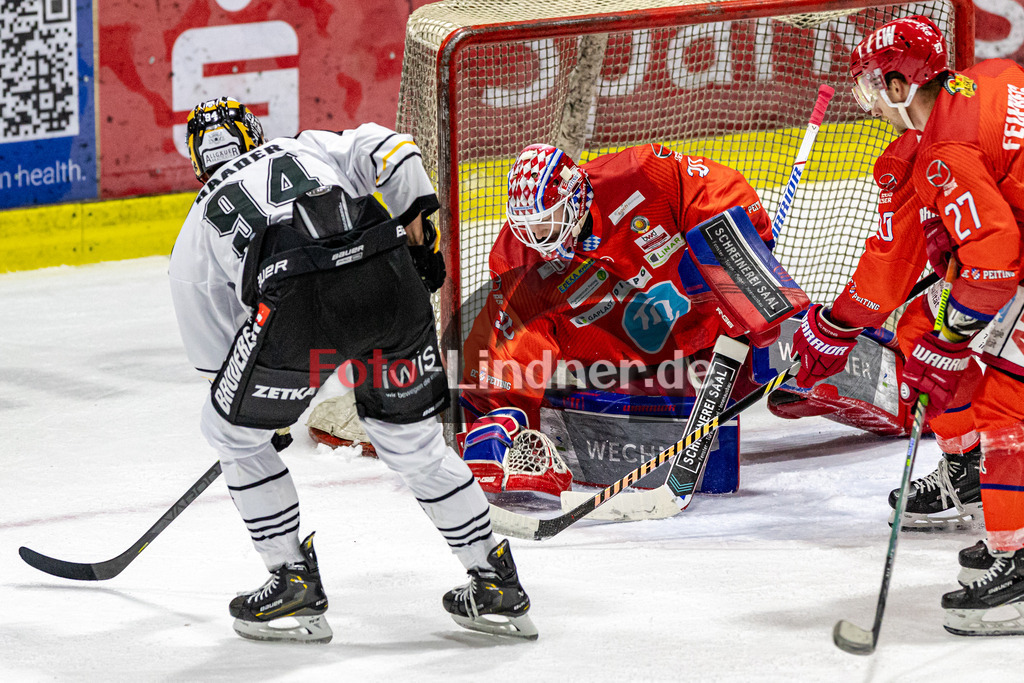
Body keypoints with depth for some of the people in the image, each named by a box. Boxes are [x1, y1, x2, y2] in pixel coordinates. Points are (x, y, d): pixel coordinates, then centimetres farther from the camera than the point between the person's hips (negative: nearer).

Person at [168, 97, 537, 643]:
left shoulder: (196, 231, 31)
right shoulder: (308, 147, 35)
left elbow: (211, 350, 35)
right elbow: (390, 151, 15)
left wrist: (262, 414, 47)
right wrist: (416, 227, 18)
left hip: (299, 300, -3)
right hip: (389, 277, 3)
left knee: (232, 430, 21)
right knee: (410, 436, 22)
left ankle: (294, 581, 20)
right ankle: (497, 585, 23)